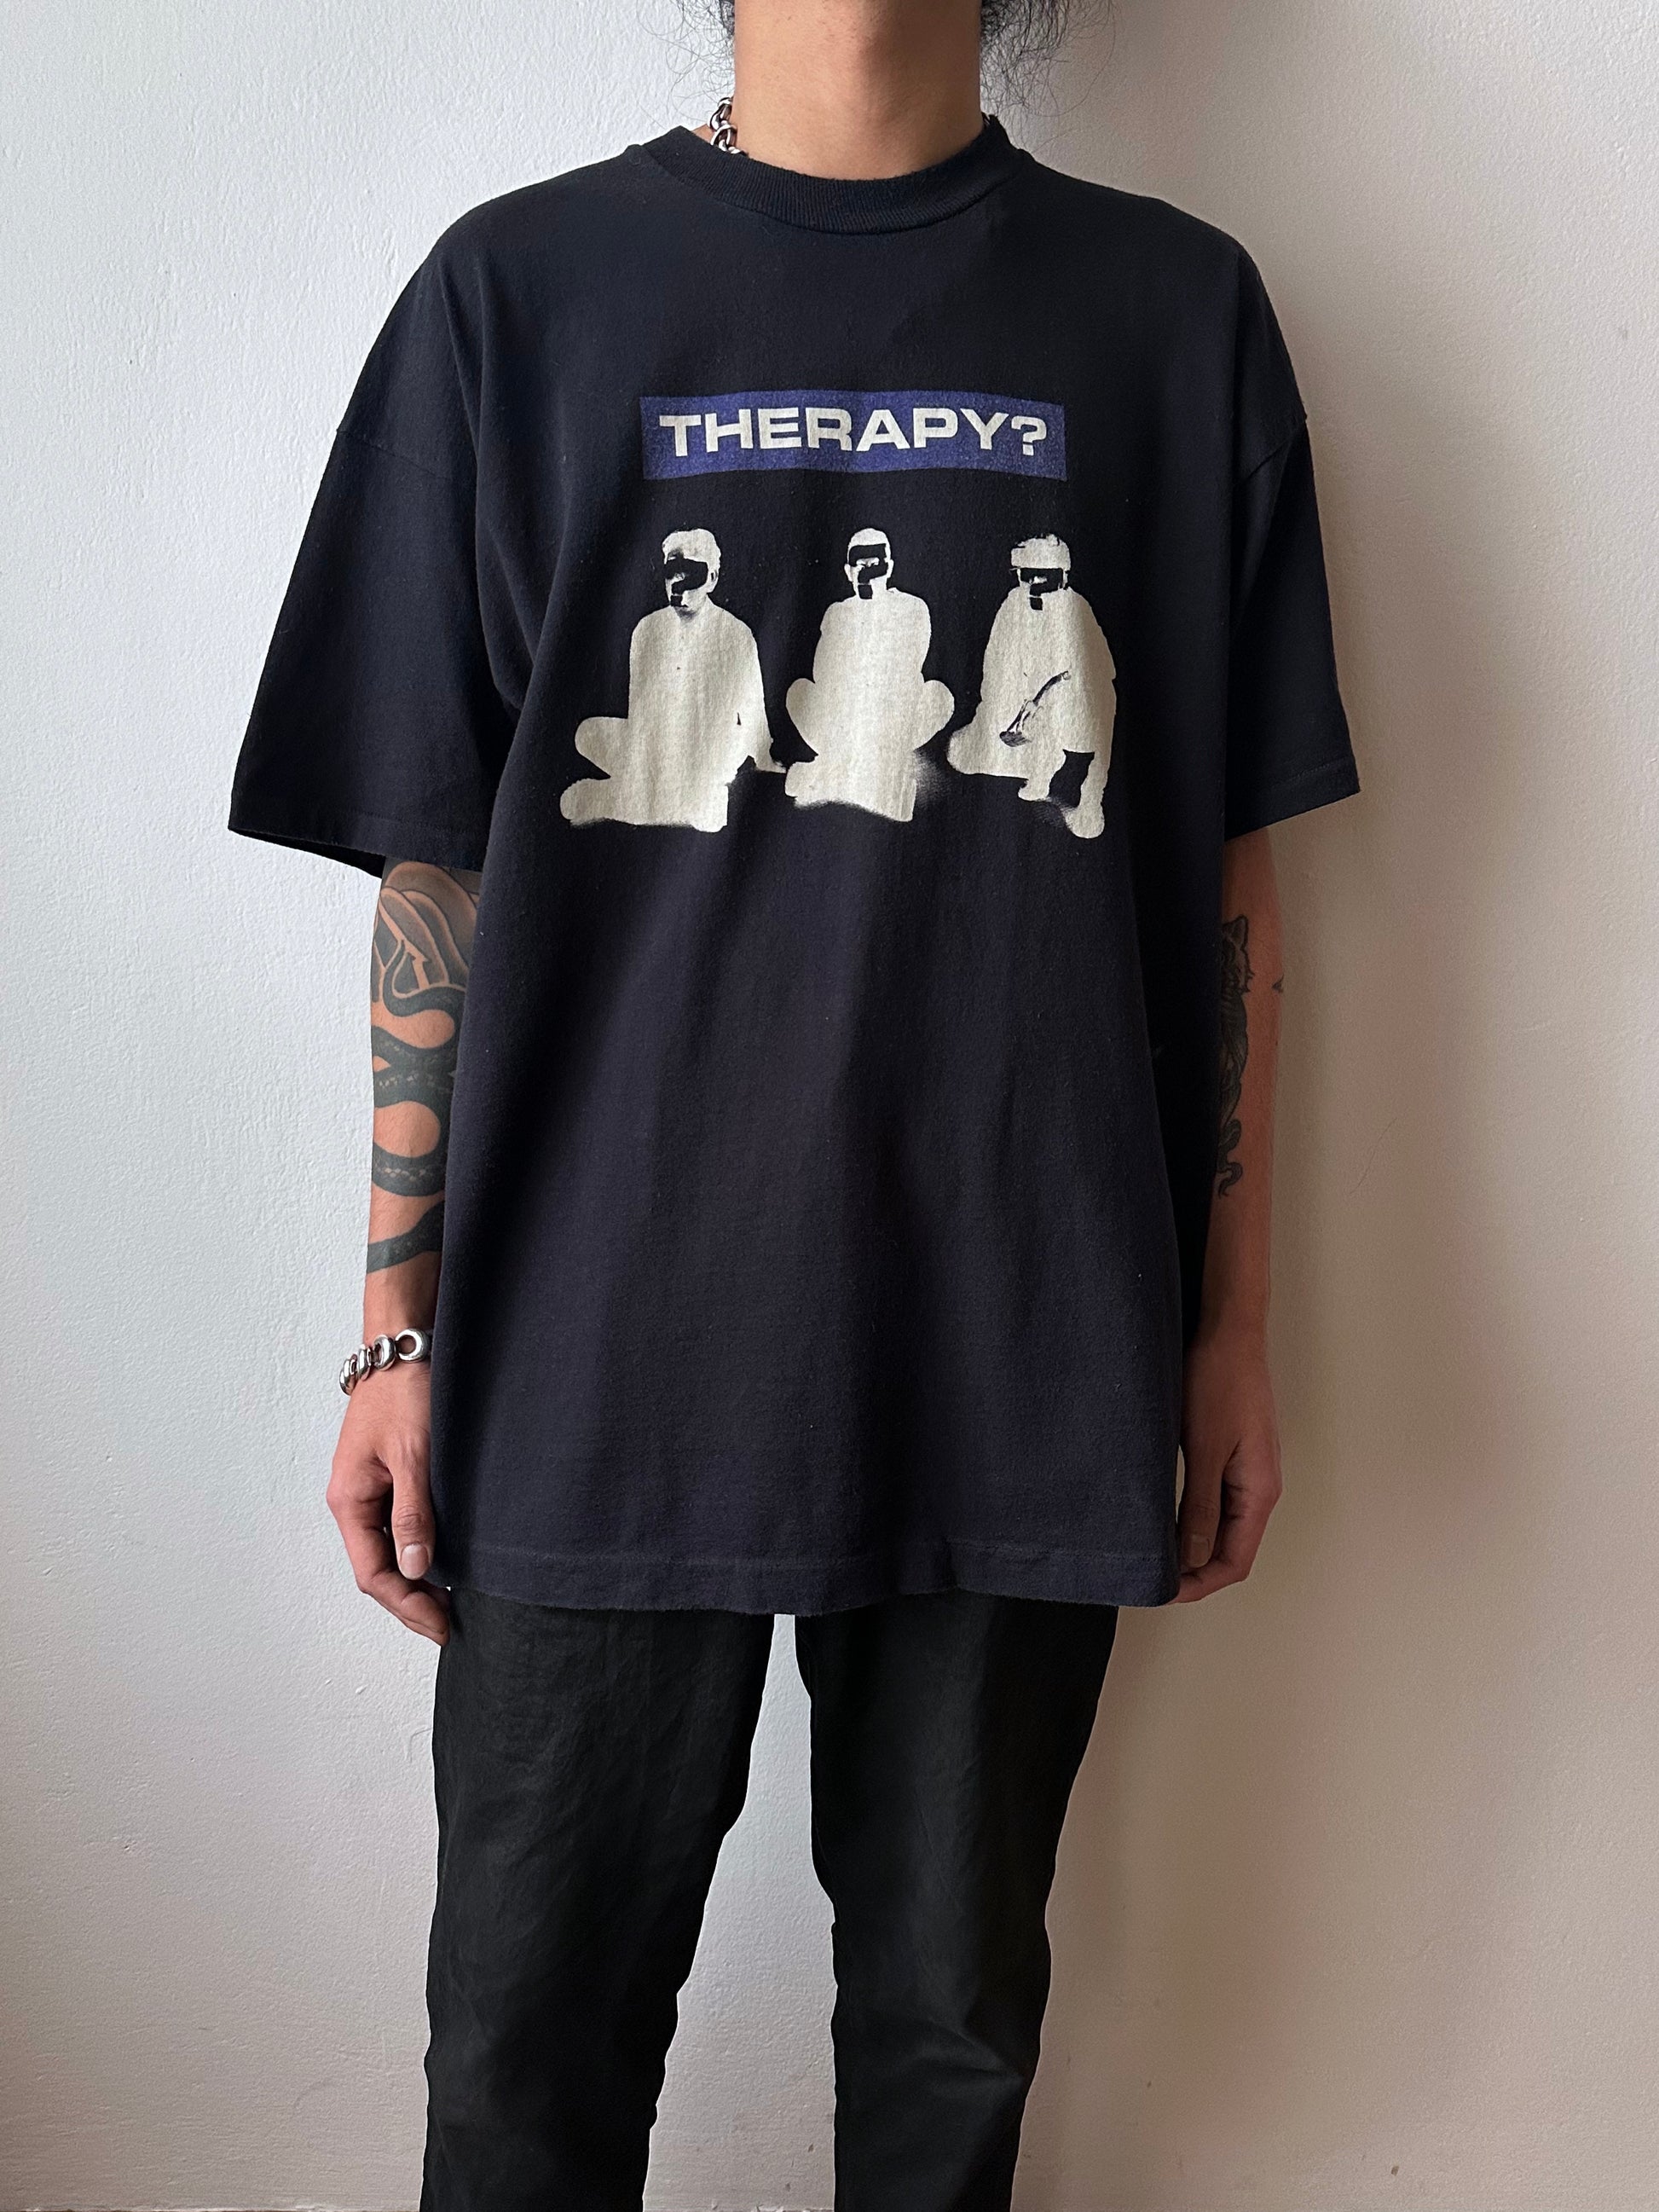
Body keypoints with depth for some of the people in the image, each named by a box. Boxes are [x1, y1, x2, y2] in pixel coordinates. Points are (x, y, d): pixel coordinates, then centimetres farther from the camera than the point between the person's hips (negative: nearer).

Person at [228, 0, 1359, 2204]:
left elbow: (1230, 877, 6)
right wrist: (398, 1333, 2)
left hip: (1021, 1360, 1)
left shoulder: (1176, 309, 6)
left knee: (955, 2019, 16)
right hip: (600, 1356, 0)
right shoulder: (519, 290, 4)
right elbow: (436, 865, 4)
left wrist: (1232, 1325, 5)